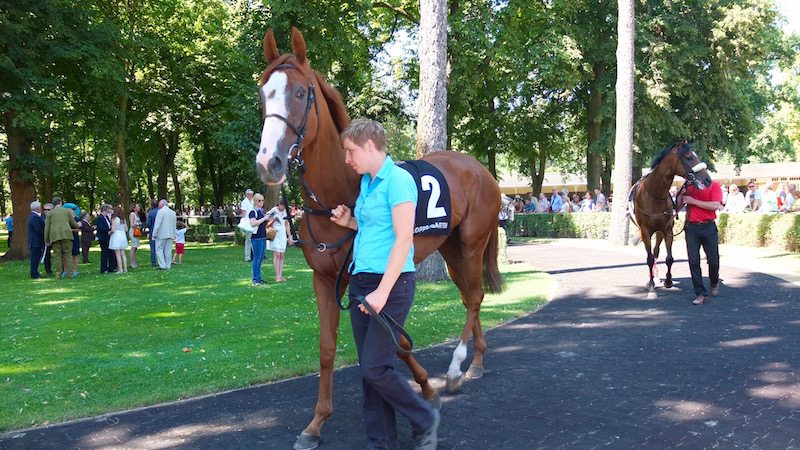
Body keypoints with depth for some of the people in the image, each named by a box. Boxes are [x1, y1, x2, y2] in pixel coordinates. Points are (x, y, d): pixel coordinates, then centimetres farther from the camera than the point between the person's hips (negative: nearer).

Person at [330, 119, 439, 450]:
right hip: (361, 282, 9)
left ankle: (424, 420, 15)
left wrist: (382, 292, -21)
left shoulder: (398, 180, -13)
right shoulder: (367, 182, 13)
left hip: (391, 284, -9)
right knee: (369, 369, 10)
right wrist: (350, 221, 8)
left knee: (375, 368, -7)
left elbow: (403, 239, -18)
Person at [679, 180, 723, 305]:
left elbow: (715, 205, -15)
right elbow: (679, 204, 9)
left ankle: (714, 283, 36)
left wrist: (693, 201, -15)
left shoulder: (714, 185, -1)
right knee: (693, 261, -3)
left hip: (709, 227, -2)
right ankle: (701, 293, 2)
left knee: (713, 260, 5)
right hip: (691, 227, 2)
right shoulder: (689, 185, 9)